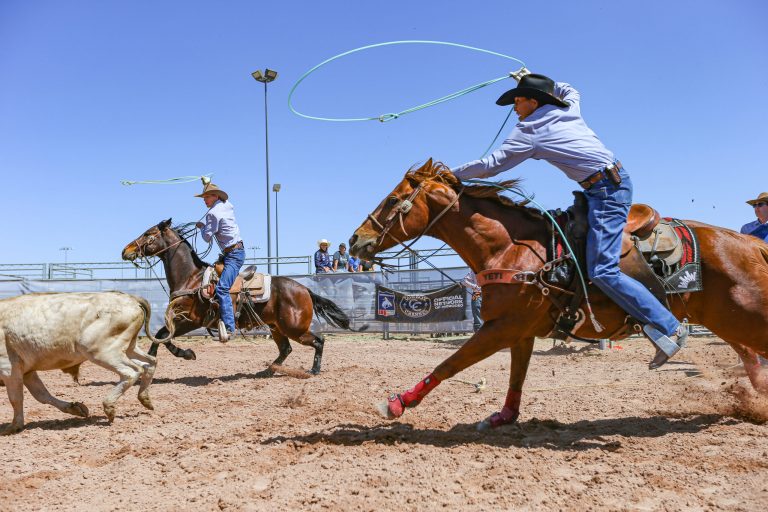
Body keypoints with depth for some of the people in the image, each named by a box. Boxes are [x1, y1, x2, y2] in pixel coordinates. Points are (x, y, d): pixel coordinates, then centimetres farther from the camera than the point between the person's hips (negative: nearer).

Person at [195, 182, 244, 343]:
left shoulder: (213, 213, -12)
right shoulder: (227, 205, 15)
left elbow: (207, 237, -11)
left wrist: (202, 227, 10)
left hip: (233, 254, -11)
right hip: (237, 250, 11)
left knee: (222, 288, -24)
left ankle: (228, 327, -36)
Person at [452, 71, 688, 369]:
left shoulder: (528, 132, -8)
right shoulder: (569, 109, 13)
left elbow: (491, 165, -5)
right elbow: (570, 91, 39)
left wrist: (452, 174, 7)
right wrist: (532, 80, 41)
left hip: (605, 191, -10)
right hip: (615, 180, 10)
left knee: (602, 272, -13)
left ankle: (669, 328, -10)